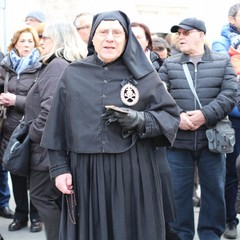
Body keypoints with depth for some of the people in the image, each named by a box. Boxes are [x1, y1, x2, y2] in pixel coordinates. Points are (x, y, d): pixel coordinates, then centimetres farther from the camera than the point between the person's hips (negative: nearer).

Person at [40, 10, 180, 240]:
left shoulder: (143, 74, 2)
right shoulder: (73, 74, 6)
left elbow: (170, 115, 2)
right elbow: (58, 127, 7)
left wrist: (140, 120, -15)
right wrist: (59, 167, 2)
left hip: (133, 172, -1)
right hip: (85, 172, 1)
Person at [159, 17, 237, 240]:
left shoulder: (223, 62, 5)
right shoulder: (169, 64, 8)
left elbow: (229, 95, -5)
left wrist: (205, 115, -17)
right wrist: (176, 116, -16)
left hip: (212, 140, 0)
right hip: (178, 141, 1)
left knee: (214, 191, 9)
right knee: (178, 192, 7)